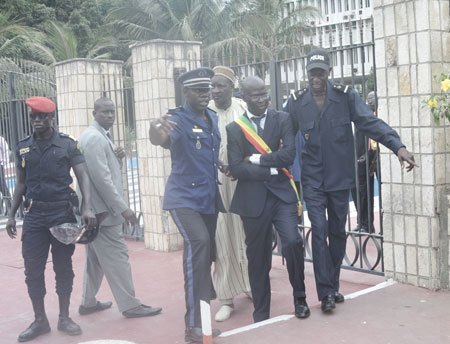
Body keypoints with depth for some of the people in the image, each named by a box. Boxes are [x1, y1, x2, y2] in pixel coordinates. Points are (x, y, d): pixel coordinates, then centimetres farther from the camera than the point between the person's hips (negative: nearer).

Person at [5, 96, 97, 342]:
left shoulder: (67, 144, -2)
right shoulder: (22, 147, 7)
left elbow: (82, 176, -7)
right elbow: (21, 183, 13)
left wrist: (87, 207, -21)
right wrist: (11, 215, 9)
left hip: (62, 212, -2)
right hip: (34, 214, 3)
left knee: (63, 267, 6)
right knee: (33, 270, 3)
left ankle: (64, 318, 19)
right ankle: (40, 320, 16)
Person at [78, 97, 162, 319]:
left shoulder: (99, 136, 16)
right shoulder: (95, 137, -16)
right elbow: (101, 178, -23)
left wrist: (117, 158, 1)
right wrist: (123, 208, -23)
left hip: (95, 209, 10)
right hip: (103, 209, -10)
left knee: (96, 258, 16)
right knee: (117, 257, -5)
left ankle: (88, 302, 25)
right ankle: (130, 305, 0)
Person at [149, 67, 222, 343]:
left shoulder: (214, 119, 8)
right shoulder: (178, 119, -12)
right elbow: (160, 140, -34)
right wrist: (156, 128, -56)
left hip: (209, 198, 7)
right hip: (184, 197, -7)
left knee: (208, 252, 14)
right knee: (198, 242, -28)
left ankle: (201, 313, 33)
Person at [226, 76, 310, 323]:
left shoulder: (282, 119, 3)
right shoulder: (234, 129, 2)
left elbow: (289, 155, -9)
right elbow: (236, 168, -8)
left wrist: (258, 159, -8)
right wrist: (271, 169, -10)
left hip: (281, 194, 0)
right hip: (253, 199, 0)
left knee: (292, 242, -18)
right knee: (257, 258, 7)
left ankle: (299, 297, 8)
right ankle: (261, 315, 22)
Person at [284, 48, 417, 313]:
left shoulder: (346, 96, -5)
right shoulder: (296, 102, -4)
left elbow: (370, 122, -15)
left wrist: (398, 145, -28)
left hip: (340, 178, 1)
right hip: (313, 180, -1)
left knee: (338, 232, 12)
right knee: (319, 232, -6)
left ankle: (333, 285, 29)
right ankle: (326, 292, 2)